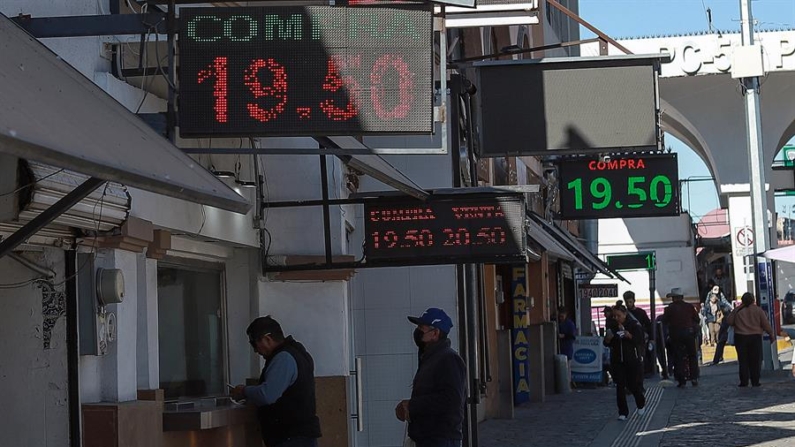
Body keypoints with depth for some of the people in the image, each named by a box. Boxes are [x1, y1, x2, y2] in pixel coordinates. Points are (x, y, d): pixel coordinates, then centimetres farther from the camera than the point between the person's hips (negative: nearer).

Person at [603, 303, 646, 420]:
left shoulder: (634, 325, -6)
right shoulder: (612, 326, 6)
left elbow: (639, 341, -13)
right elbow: (606, 344, 10)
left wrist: (628, 335, -24)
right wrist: (608, 338, -12)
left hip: (632, 360, -3)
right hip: (617, 361, 3)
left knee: (633, 384, 2)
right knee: (620, 386, -2)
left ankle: (641, 404, 31)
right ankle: (623, 412, 4)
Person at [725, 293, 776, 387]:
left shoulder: (737, 310, -1)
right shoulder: (758, 310, -3)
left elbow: (729, 322, 1)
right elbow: (766, 324, -2)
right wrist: (772, 334, 8)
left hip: (740, 337, 1)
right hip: (755, 337, -1)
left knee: (743, 360, 6)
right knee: (755, 360, 5)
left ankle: (744, 381, 3)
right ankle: (755, 381, 4)